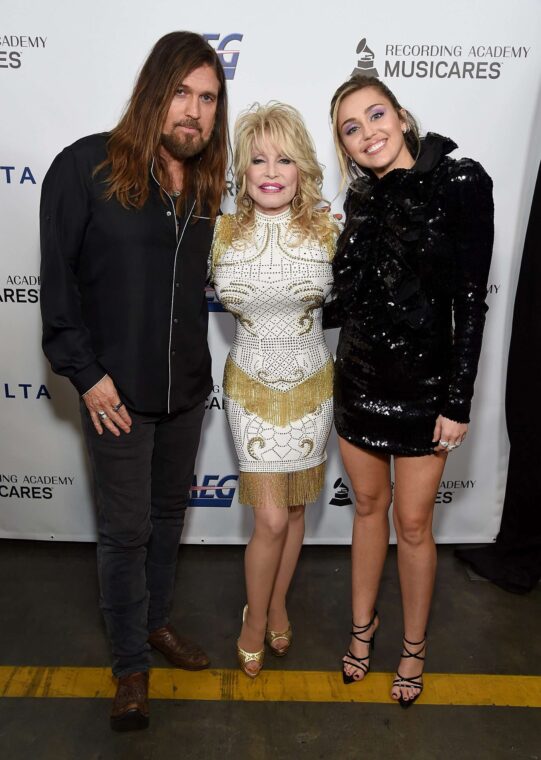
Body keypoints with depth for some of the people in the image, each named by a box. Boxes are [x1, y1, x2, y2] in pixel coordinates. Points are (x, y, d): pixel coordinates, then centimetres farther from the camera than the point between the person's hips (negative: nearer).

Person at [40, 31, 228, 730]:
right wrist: (85, 372, -12)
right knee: (125, 529, 7)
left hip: (186, 385, 5)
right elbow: (57, 276, -10)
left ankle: (155, 619, 43)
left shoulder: (206, 184, 5)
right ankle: (130, 665, 28)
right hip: (117, 389, -5)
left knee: (169, 510, 19)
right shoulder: (86, 167, -11)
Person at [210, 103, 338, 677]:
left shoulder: (327, 229, -8)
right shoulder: (223, 232, -8)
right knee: (271, 518, -1)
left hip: (311, 386, 1)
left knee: (293, 508, 14)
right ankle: (255, 618, 27)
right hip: (252, 387, -1)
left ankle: (278, 605, 39)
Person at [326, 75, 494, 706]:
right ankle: (363, 625, 38)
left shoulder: (460, 183, -10)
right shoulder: (361, 200, 5)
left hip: (421, 386, -4)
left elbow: (471, 299, -13)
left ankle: (414, 646, 33)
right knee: (369, 506, 18)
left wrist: (458, 401, -14)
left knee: (412, 523, 9)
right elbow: (351, 299, 11)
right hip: (358, 381, 5)